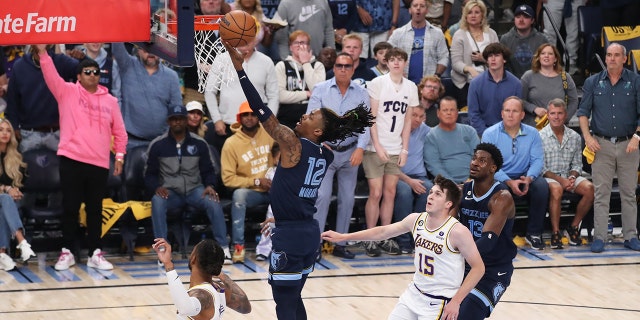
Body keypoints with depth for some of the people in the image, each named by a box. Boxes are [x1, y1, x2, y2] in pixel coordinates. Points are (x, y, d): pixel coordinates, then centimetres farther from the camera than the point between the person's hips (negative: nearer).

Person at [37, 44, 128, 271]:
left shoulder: (110, 101, 10)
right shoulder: (67, 92, 4)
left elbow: (119, 131, 12)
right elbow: (50, 76, -9)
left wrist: (120, 155, 5)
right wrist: (43, 52, -21)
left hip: (99, 164, 2)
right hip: (71, 160, -2)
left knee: (95, 209, 6)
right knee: (70, 207, 2)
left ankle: (95, 254, 10)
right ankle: (67, 252, 8)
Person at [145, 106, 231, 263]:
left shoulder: (199, 143, 8)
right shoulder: (157, 145, 5)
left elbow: (208, 171, 14)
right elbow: (149, 175, 8)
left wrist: (210, 186, -8)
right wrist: (157, 187, -14)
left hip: (194, 190, 1)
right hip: (169, 191, -1)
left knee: (213, 202, -29)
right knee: (157, 201, -35)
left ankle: (224, 248, -26)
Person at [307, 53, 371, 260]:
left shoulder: (361, 93, 3)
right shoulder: (321, 90, -1)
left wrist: (360, 148, -15)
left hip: (350, 153, 3)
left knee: (347, 199, 6)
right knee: (322, 196, -13)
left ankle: (340, 244, 15)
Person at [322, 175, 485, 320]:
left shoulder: (457, 232, -20)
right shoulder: (416, 220, -1)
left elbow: (478, 268, -16)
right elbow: (383, 232, 12)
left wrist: (455, 302, -19)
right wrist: (343, 237, 14)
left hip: (440, 303, -7)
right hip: (415, 293, 7)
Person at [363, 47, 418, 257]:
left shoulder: (410, 87, 8)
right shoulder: (377, 84, -5)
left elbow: (407, 120, 10)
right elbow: (371, 117, -7)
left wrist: (405, 149, 4)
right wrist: (377, 146, -13)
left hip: (396, 150, 4)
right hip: (376, 148, -4)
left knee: (390, 193, 5)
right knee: (376, 193, -5)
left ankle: (386, 238, 11)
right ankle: (370, 239, 2)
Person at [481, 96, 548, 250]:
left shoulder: (532, 134, 7)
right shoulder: (490, 134, -2)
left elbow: (537, 160, -1)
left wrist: (528, 178, -23)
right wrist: (510, 182, -25)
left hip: (524, 178, 3)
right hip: (500, 178, -3)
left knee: (541, 185, -29)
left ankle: (534, 234, -17)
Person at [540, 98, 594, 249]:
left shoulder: (575, 137, 9)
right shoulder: (541, 137, -4)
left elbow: (577, 164, 13)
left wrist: (572, 177, -10)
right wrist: (560, 180, -18)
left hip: (568, 176, 4)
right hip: (548, 177, -4)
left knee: (589, 188, -24)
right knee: (556, 189, -38)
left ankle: (573, 227, -7)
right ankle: (555, 233, -31)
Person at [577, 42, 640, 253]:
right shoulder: (593, 82, 6)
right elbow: (583, 112, 7)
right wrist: (587, 136, -6)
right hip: (602, 145, 0)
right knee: (601, 193, -1)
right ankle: (599, 237, 0)